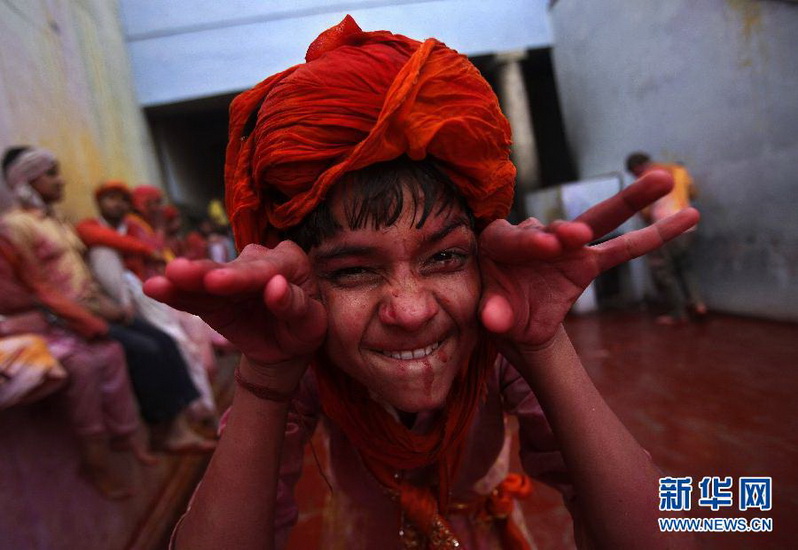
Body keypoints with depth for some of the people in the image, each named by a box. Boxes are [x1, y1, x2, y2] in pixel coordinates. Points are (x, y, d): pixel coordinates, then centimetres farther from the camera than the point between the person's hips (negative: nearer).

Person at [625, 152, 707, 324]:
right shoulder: (679, 170, 7)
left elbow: (645, 213, -13)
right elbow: (692, 194, 20)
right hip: (688, 228, 7)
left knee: (664, 274, 8)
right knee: (685, 268, 25)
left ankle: (678, 315, 14)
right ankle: (697, 303, 18)